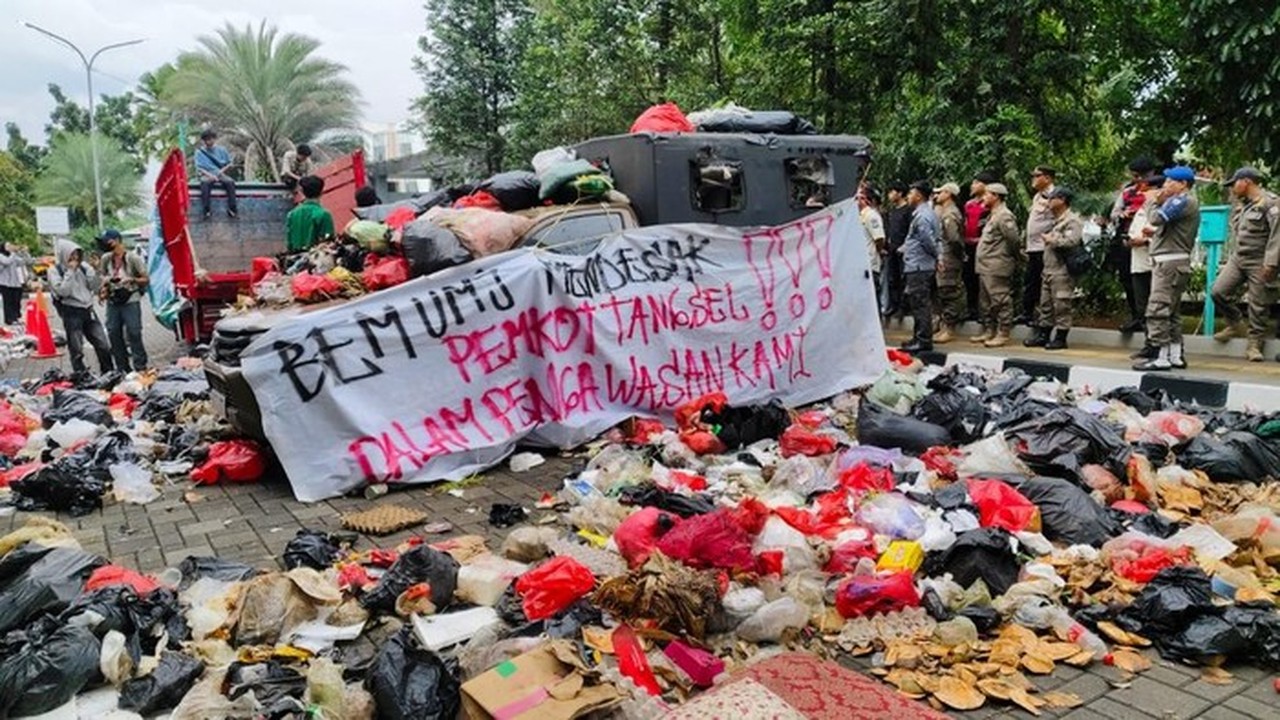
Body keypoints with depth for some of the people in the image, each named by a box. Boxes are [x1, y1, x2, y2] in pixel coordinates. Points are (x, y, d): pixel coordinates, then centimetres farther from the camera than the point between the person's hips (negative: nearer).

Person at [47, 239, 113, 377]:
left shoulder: (83, 266, 7)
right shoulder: (54, 271, -4)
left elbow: (95, 287, 5)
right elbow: (63, 291, -17)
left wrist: (92, 269, -7)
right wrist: (70, 271, -15)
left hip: (88, 309, 4)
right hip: (71, 312, -4)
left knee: (103, 345, 6)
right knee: (76, 350, 2)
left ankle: (109, 374, 18)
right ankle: (81, 377, 11)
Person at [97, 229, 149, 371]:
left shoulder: (132, 258, -5)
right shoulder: (106, 259, 10)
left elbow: (146, 279, -3)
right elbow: (104, 277, 23)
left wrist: (131, 279, -21)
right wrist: (104, 290, 4)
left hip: (130, 301, -5)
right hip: (113, 301, 6)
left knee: (134, 333, -7)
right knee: (113, 333, 6)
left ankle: (140, 367, -2)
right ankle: (122, 369, 15)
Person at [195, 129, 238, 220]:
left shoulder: (222, 150, 10)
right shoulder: (199, 152, 6)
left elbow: (230, 164, 13)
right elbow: (199, 168, -1)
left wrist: (222, 170, -5)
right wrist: (209, 175, -18)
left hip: (220, 174, 2)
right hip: (207, 175, -1)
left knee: (230, 182, -32)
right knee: (204, 183, -37)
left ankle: (231, 209, -32)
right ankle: (207, 210, -39)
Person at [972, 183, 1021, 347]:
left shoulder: (1004, 216, -13)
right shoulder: (993, 215, 19)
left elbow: (1014, 239, -19)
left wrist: (1013, 257, -7)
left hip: (997, 267, -11)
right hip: (986, 266, 11)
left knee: (1000, 300, -7)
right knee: (985, 301, 16)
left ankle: (1003, 334, -3)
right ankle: (989, 331, 24)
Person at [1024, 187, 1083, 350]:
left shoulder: (1072, 220, -10)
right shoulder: (1055, 220, 21)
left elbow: (1072, 241, -24)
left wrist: (1052, 240, -13)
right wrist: (1047, 239, 10)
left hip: (1062, 271, -9)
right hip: (1048, 269, 10)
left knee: (1061, 305, -5)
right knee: (1046, 304, 11)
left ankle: (1060, 338, 0)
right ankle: (1042, 335, 16)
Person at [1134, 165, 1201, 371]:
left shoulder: (1185, 201, -9)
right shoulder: (1183, 202, 23)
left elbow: (1158, 218, -21)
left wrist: (1161, 201, -3)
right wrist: (1156, 233, 10)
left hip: (1170, 262, -11)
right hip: (1170, 261, 11)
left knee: (1158, 309, -14)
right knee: (1172, 311, 13)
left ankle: (1162, 357, -15)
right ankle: (1176, 355, 17)